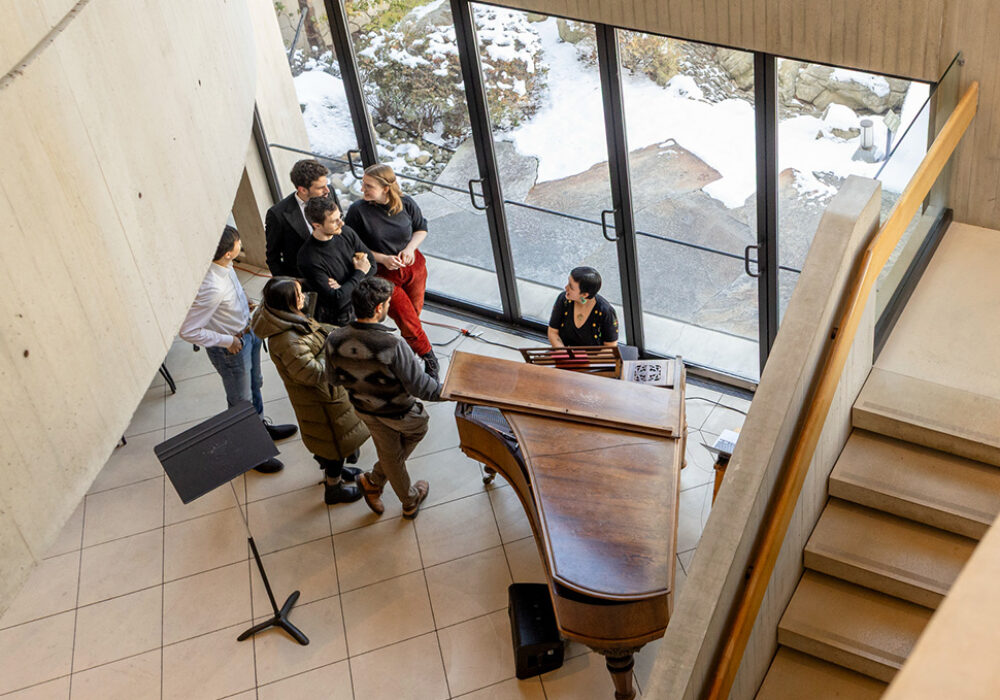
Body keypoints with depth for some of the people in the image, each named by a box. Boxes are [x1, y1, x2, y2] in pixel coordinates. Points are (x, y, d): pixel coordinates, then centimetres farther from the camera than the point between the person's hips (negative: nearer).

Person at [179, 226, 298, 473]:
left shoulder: (222, 265, -14)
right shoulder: (211, 287, -40)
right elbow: (188, 331, -33)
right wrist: (227, 341, -23)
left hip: (247, 332, 8)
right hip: (231, 349, -8)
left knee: (254, 385, 30)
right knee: (242, 401, 13)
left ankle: (260, 427, 55)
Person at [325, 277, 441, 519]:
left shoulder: (334, 341, -22)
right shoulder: (392, 345, -38)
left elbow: (334, 378, -3)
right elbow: (419, 386, -29)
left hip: (366, 410, 4)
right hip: (400, 413, -4)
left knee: (390, 456, 27)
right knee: (417, 429, 31)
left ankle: (410, 502, 44)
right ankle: (374, 481, 38)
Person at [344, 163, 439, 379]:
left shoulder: (406, 203, -10)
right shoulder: (358, 210, -17)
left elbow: (421, 228, 7)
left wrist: (410, 248, -13)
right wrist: (383, 259, -20)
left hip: (413, 265, 3)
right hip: (383, 274, -3)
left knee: (414, 313, 14)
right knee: (407, 320, -3)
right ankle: (429, 359, 17)